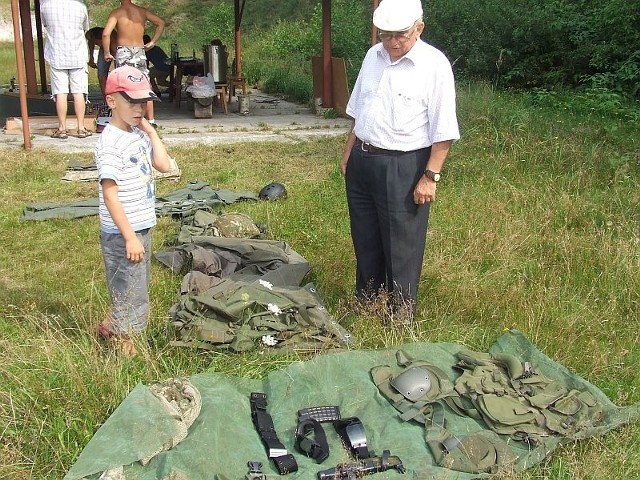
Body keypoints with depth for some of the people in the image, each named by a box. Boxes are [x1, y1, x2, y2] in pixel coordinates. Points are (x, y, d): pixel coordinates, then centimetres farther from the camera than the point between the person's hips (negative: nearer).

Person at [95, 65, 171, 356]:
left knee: (136, 295, 23)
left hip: (141, 228, 9)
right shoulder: (111, 142, -19)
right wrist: (130, 237, -22)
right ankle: (124, 349, 19)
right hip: (122, 234, -9)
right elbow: (110, 194, -21)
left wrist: (151, 131, 0)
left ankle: (109, 328, 42)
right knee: (131, 299, 3)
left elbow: (164, 166, 1)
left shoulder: (139, 135, 7)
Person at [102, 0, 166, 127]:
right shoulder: (142, 11, 7)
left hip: (123, 51, -3)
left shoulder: (116, 12, -4)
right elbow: (161, 23, 9)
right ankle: (151, 120, 9)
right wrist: (152, 42, 10)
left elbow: (106, 33, -15)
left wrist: (107, 53, -3)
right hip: (140, 51, 3)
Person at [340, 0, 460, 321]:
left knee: (401, 247, 4)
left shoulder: (434, 65, -13)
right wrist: (349, 152, 16)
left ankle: (401, 316, 19)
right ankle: (365, 304, 36)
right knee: (365, 240, 18)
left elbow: (443, 132, -15)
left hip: (402, 168, -6)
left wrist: (430, 177, -18)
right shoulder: (373, 56, 7)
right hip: (361, 162, 7)